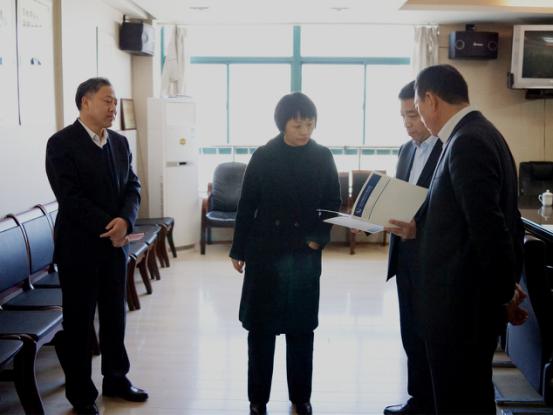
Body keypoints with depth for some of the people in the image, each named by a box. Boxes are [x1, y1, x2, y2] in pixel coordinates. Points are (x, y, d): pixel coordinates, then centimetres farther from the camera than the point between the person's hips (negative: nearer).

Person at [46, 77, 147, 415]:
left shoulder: (120, 142, 9)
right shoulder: (61, 143, -11)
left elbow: (132, 187, 4)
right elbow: (71, 198, -18)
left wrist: (125, 220, -15)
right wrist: (108, 227, -18)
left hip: (115, 244, 6)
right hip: (79, 247, -6)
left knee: (115, 316, 15)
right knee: (79, 322, 6)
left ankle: (116, 379, 32)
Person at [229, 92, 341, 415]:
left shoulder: (323, 157, 0)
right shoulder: (263, 156, -3)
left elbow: (333, 203, 6)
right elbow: (247, 205, 1)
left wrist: (320, 238, -9)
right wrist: (238, 250, 2)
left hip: (305, 255, 1)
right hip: (265, 251, -1)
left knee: (301, 328, 9)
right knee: (260, 327, 4)